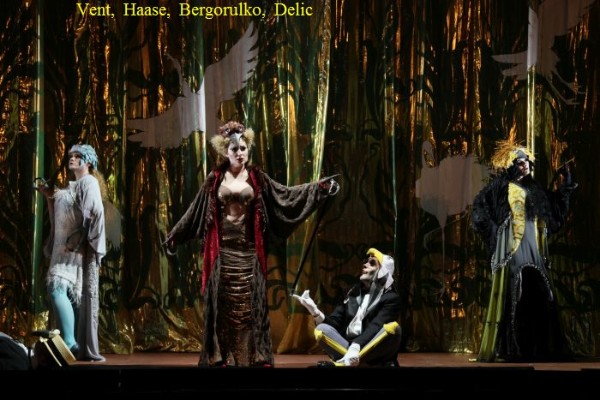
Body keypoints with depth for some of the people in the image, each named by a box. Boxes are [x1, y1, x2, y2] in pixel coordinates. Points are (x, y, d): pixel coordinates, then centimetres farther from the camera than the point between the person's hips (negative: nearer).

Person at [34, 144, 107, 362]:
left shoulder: (89, 183, -3)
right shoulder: (70, 187, 23)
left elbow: (92, 214, -14)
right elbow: (58, 217, 22)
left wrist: (76, 240, -19)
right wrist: (49, 197, 12)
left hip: (79, 248, -8)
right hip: (65, 248, 8)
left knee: (57, 288, -20)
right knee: (71, 294, 1)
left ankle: (70, 344, -23)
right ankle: (80, 347, -1)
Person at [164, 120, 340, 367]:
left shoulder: (257, 178, 4)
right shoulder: (215, 180, 3)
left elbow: (285, 195, 3)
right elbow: (195, 212, 10)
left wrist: (318, 188, -4)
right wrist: (175, 236, 14)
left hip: (249, 251, 1)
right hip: (223, 251, 0)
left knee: (250, 305, 1)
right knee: (224, 306, 1)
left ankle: (253, 356, 4)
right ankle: (221, 357, 5)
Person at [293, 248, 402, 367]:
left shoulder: (391, 299, -1)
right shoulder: (353, 293, 14)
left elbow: (375, 328, -18)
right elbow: (334, 323, 7)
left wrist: (356, 347, -35)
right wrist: (315, 312, -13)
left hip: (376, 352, -3)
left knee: (392, 328, -31)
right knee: (322, 330, -19)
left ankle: (338, 364, -36)